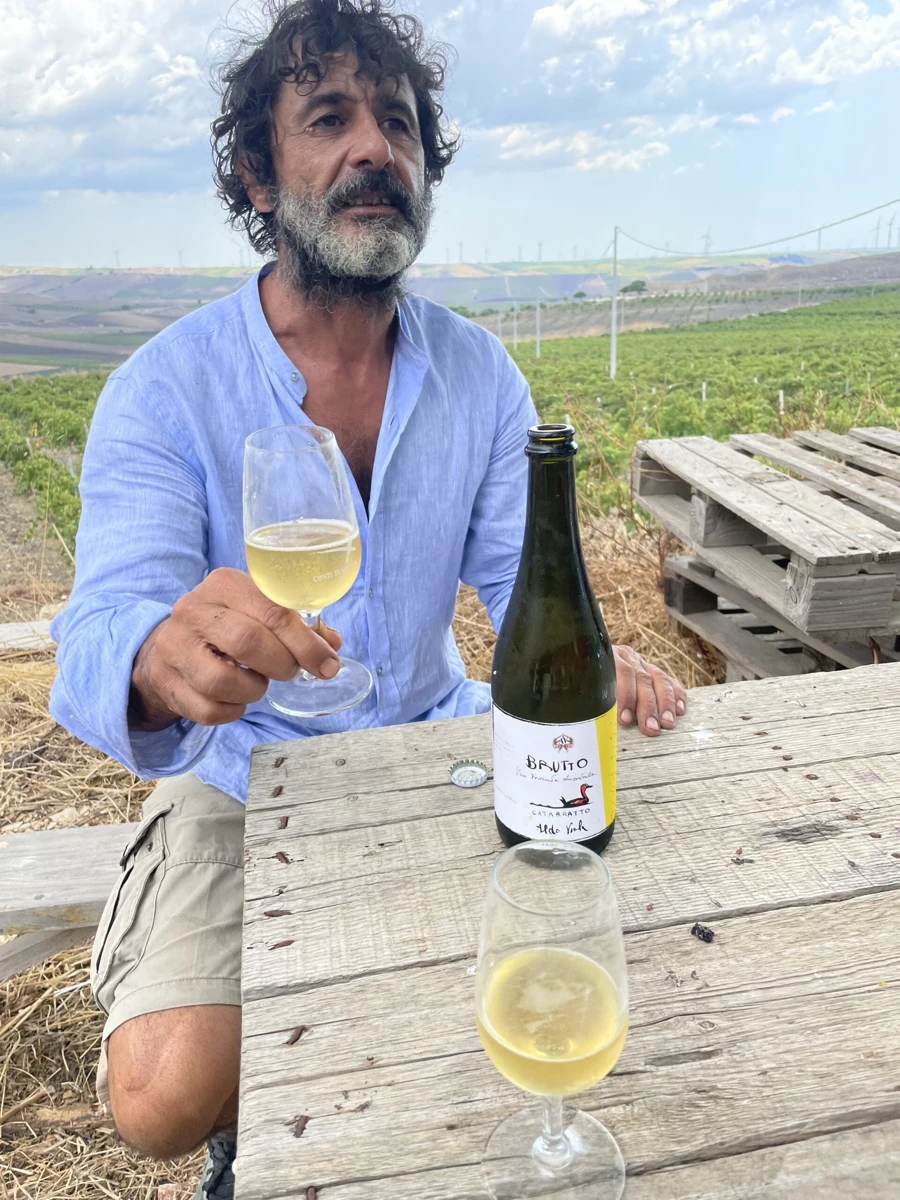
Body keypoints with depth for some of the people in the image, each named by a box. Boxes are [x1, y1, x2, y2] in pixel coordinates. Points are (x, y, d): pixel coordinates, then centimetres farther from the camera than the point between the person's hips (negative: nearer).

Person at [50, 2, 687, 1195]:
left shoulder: (479, 372, -4)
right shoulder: (164, 390, -15)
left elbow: (523, 574, -3)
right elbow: (100, 635, -24)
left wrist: (590, 660, -25)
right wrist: (163, 659, -49)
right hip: (248, 781, -3)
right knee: (165, 1096, -19)